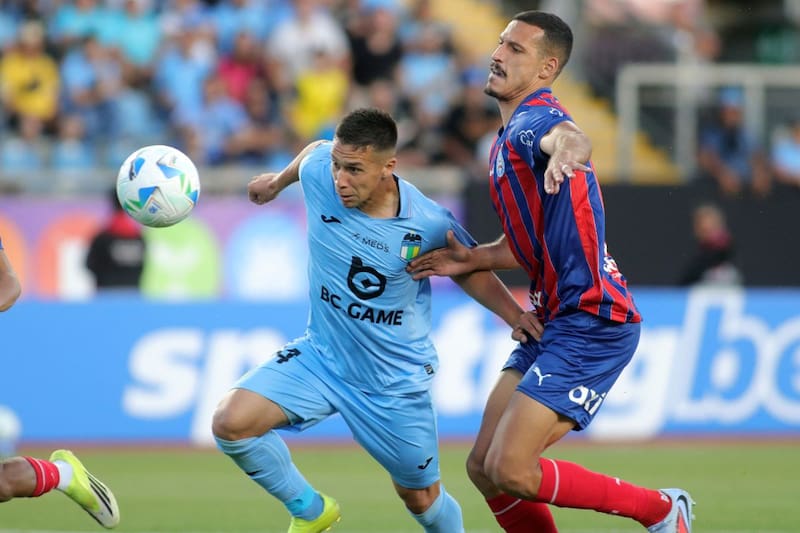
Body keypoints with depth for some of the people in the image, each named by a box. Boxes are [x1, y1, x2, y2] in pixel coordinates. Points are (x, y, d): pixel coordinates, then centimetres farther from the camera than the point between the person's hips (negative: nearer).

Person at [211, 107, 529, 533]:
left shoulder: (430, 225, -22)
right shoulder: (318, 173, -18)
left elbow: (469, 272, -1)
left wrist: (519, 319, -14)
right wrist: (276, 182, 28)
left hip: (396, 381, -2)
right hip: (322, 355, 2)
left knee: (421, 498, 10)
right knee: (230, 422, -19)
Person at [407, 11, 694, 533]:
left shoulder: (533, 119, -13)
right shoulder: (509, 138, 18)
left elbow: (570, 136, -40)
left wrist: (564, 152, -64)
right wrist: (472, 259, 8)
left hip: (592, 323, -10)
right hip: (552, 321, 10)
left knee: (510, 471, -15)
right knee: (484, 468, 4)